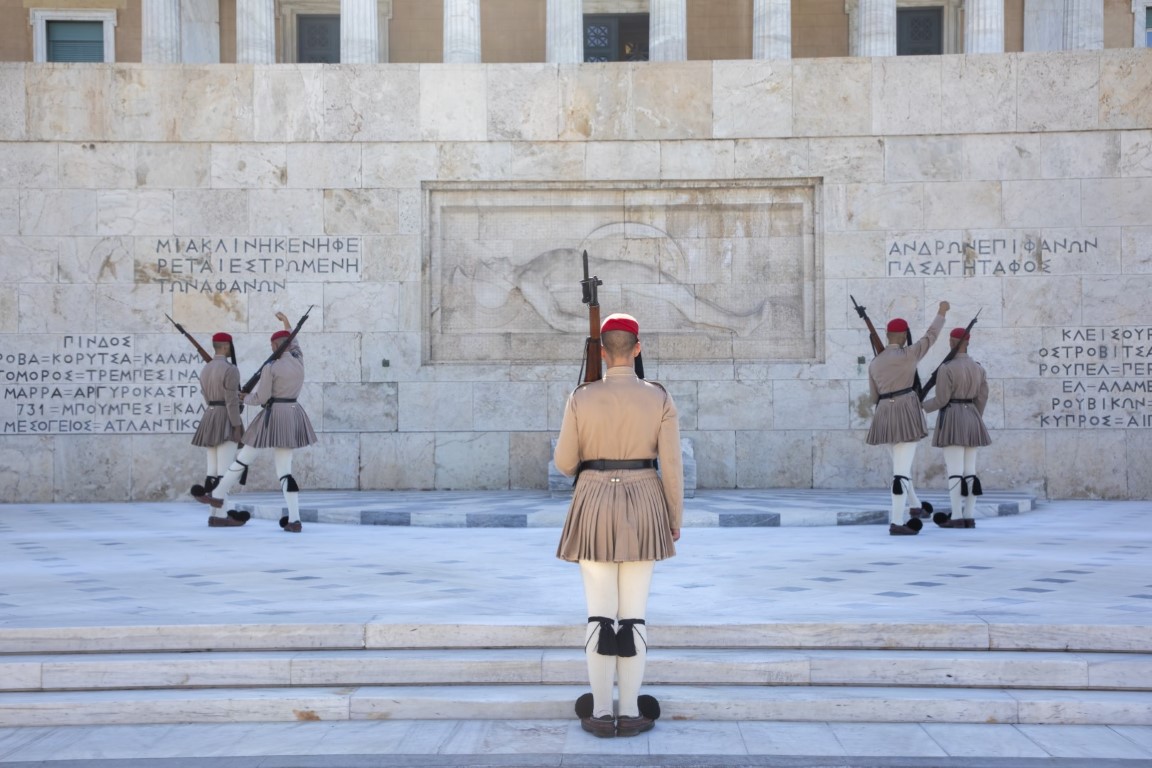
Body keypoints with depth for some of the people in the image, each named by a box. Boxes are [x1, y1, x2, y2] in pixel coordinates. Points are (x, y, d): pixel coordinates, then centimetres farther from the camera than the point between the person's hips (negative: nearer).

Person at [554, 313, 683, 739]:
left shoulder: (581, 397, -6)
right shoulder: (660, 398, -6)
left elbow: (564, 462, 0)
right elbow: (671, 466, -5)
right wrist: (675, 519, 7)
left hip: (595, 510, 0)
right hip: (642, 510, 0)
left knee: (600, 614, 5)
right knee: (633, 615, 7)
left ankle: (600, 713, 8)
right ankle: (630, 713, 9)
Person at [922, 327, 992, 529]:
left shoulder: (946, 368, -12)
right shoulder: (978, 367, 9)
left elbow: (941, 400, -14)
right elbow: (981, 398, 10)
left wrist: (921, 407, 2)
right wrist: (973, 422, 19)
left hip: (952, 421, -7)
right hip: (970, 420, 7)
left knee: (954, 470, -6)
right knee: (969, 471, 7)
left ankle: (957, 517, -7)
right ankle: (969, 517, 5)